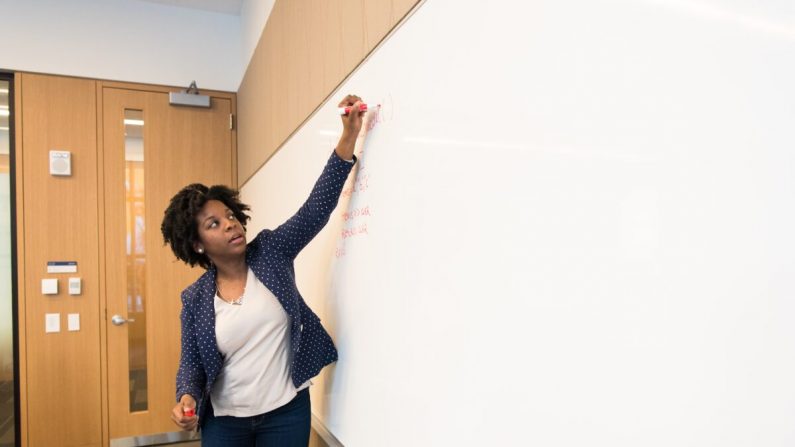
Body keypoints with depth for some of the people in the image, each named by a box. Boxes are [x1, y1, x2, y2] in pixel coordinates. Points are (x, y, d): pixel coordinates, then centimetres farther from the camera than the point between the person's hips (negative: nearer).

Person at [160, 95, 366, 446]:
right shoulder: (195, 299, -4)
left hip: (287, 412, 0)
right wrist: (186, 398, -19)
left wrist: (349, 135, -20)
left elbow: (317, 206, -13)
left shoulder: (272, 251, -5)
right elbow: (191, 363, 3)